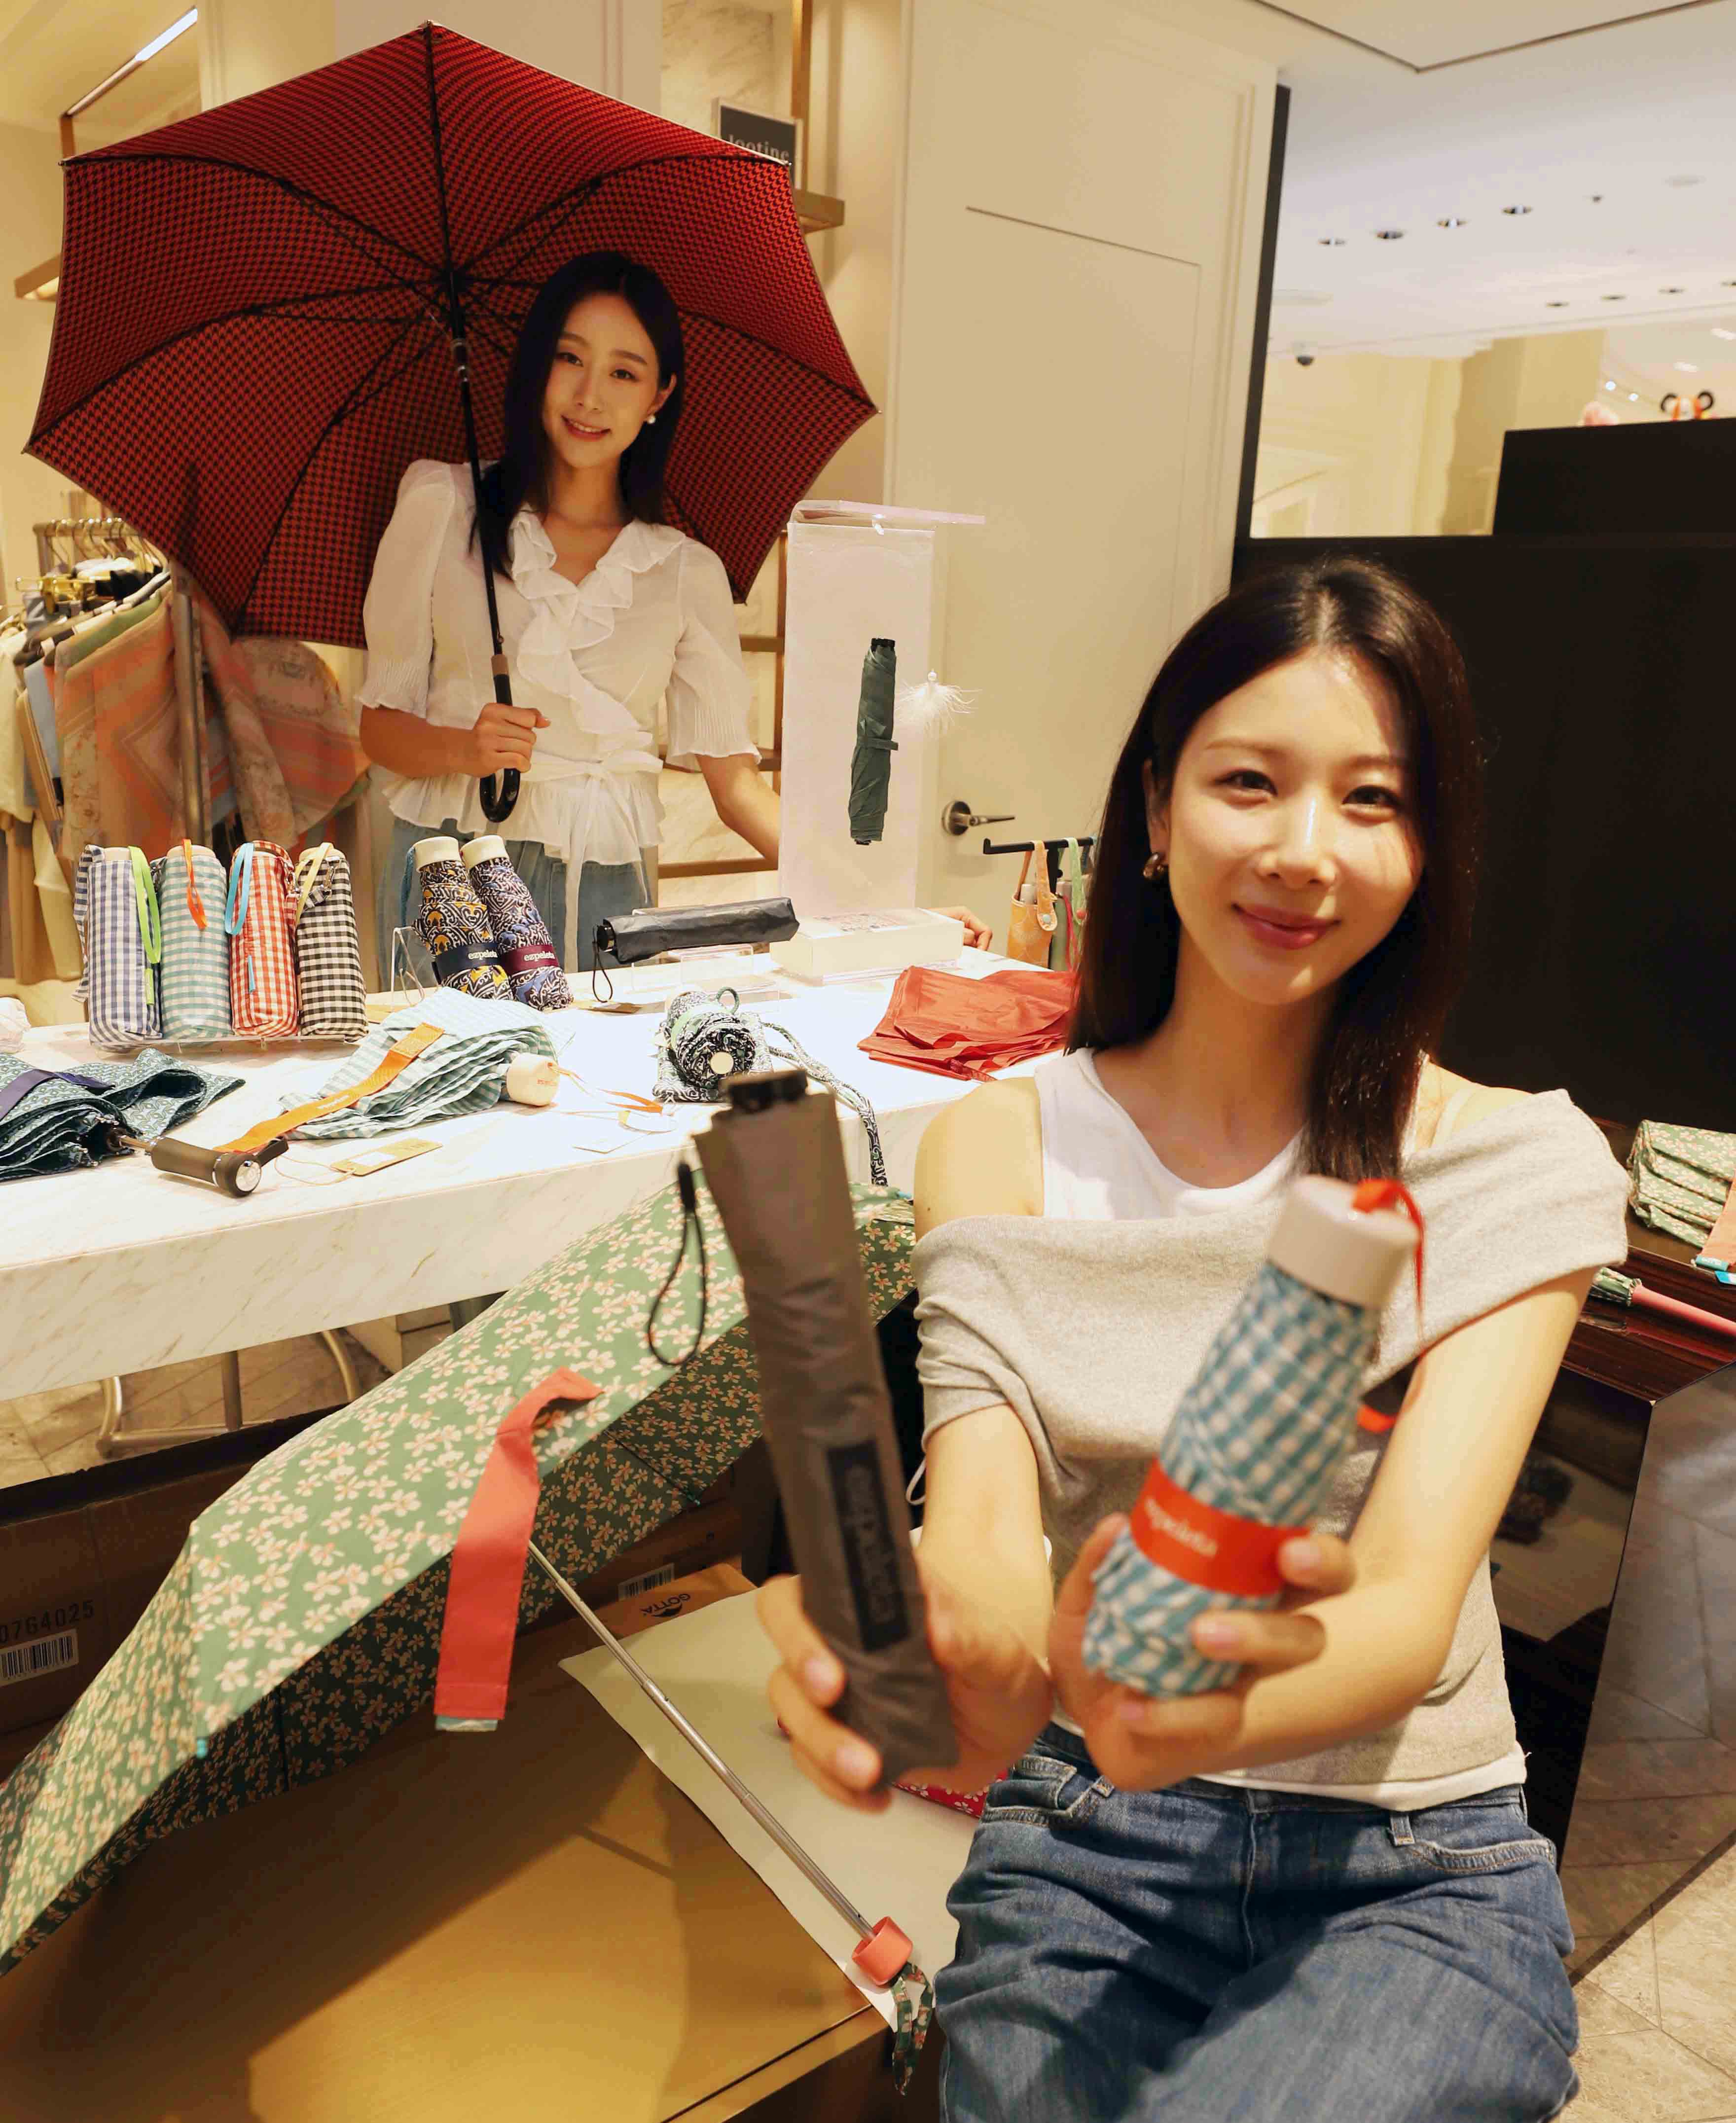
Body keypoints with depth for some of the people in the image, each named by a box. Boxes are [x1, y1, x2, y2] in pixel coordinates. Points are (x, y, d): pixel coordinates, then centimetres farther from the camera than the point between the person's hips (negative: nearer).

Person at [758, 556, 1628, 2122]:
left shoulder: (1522, 1166, -7)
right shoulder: (1002, 1146, -4)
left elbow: (1413, 1601, -18)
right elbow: (983, 1519, -16)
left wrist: (1198, 1710, -40)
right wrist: (973, 1659, -40)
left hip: (1417, 1871, 0)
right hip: (1084, 1845, 1)